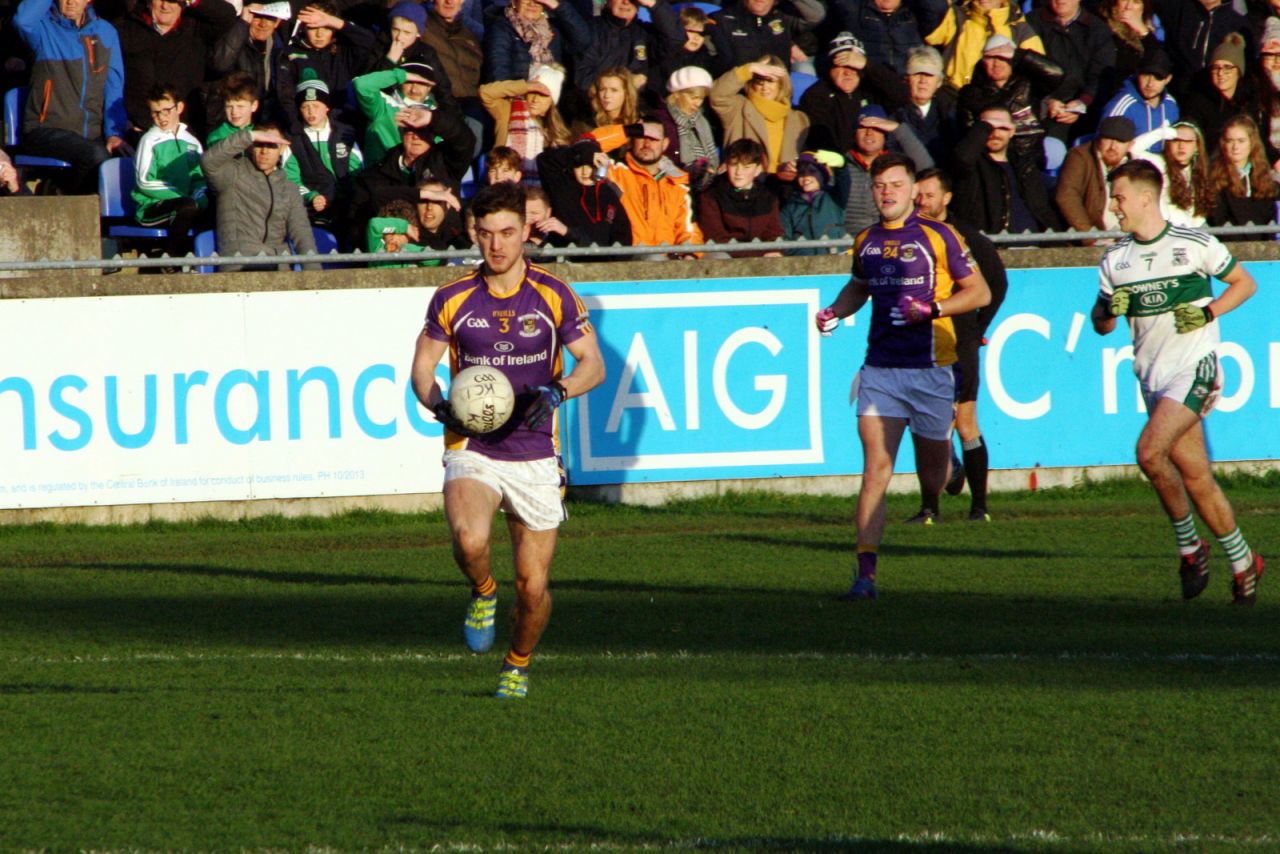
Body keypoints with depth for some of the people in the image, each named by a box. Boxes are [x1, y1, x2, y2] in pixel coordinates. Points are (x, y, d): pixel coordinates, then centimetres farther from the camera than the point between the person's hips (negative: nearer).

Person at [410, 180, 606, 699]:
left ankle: (518, 664, 30)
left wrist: (556, 392, -19)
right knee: (469, 540, -31)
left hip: (535, 456, 1)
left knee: (533, 586, 1)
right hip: (471, 449, 0)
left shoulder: (553, 296, -1)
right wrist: (441, 405, -12)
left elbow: (593, 364, 2)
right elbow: (422, 367, 9)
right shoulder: (452, 300, 1)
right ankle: (483, 593, 3)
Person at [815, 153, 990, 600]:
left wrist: (932, 309, -15)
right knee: (876, 468, -10)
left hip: (930, 368, -3)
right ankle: (866, 573, -14)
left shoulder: (937, 236, -3)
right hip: (880, 369, 3)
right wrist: (836, 311, 10)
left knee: (934, 475, 7)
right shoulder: (866, 242, 10)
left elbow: (979, 292, -1)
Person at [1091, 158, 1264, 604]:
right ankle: (1242, 562, 17)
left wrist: (1208, 312, -11)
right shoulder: (1115, 260, 9)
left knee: (1150, 452, -23)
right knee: (1196, 479, 4)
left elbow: (1245, 283, 5)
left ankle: (1189, 545, -6)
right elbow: (1101, 325, 15)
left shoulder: (1195, 244, -5)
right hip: (1153, 377, 6)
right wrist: (1109, 309, -8)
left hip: (1195, 367, -6)